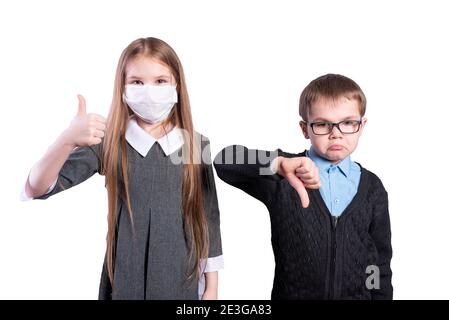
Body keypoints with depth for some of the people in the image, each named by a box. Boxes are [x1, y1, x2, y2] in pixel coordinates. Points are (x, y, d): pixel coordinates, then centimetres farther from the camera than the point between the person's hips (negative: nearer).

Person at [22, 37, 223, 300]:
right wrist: (67, 141, -34)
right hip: (125, 281, -1)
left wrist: (212, 288, 4)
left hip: (182, 281, 1)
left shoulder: (197, 145, -4)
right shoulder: (108, 142, -8)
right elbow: (37, 189, -16)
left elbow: (209, 218, 1)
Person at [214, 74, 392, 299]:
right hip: (292, 293, -2)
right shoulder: (283, 178, -11)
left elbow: (381, 260, 3)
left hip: (359, 294, 2)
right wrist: (278, 163, -39)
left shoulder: (372, 188, -2)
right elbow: (225, 161, -26)